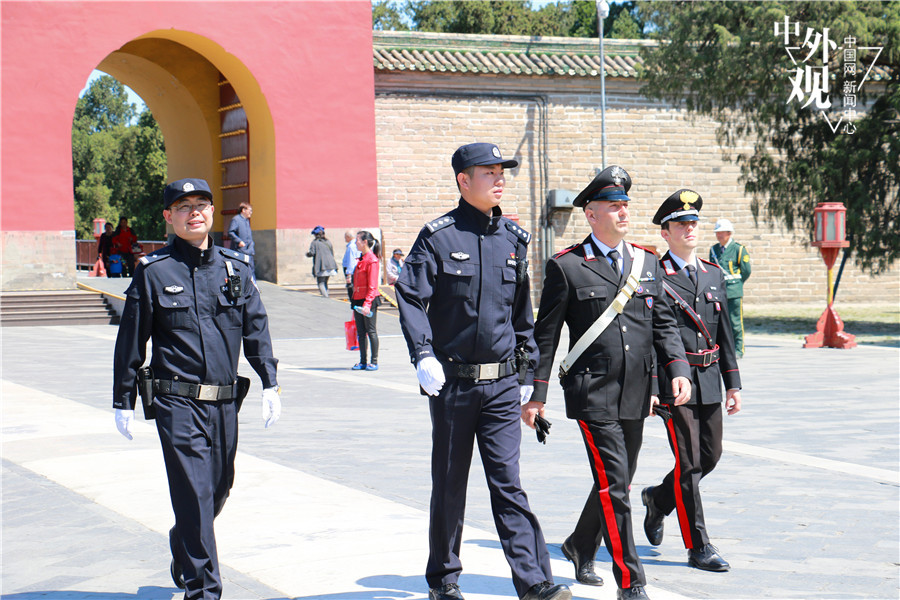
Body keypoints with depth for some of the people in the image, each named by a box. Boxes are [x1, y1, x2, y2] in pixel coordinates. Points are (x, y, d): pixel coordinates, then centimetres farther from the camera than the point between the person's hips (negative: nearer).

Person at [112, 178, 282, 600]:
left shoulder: (235, 267, 9)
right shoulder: (153, 272, -2)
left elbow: (257, 328, 12)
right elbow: (130, 340, 2)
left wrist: (270, 384, 3)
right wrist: (123, 402, 3)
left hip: (224, 402, 5)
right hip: (177, 402, -5)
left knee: (219, 489, 14)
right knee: (194, 494, -9)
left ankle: (183, 556, 41)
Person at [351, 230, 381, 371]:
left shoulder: (372, 260, -13)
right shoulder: (361, 259, 15)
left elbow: (372, 286, -18)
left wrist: (367, 304, -24)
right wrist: (354, 300, 19)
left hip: (369, 300, -9)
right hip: (358, 300, 9)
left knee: (371, 331, -3)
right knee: (360, 332, 9)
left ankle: (374, 362, 3)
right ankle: (363, 362, 14)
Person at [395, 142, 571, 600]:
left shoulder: (514, 239, 9)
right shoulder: (438, 236, -4)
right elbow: (409, 297, -9)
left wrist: (528, 371, 17)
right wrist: (423, 355, -22)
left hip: (502, 383, 2)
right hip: (452, 381, -2)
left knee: (507, 481, -4)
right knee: (449, 485, 9)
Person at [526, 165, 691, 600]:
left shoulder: (647, 263, 12)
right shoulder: (566, 267, -4)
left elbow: (664, 324, 13)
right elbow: (545, 335, -1)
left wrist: (677, 370, -3)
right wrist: (536, 395, -3)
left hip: (636, 397, 6)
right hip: (593, 396, -6)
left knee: (617, 483, 16)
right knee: (613, 487, -9)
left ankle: (581, 547, 39)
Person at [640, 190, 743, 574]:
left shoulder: (714, 275, 13)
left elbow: (724, 333, 15)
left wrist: (733, 383, 11)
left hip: (709, 382, 6)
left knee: (711, 455, 11)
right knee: (689, 463, -4)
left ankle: (658, 499, 37)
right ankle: (698, 546, 3)